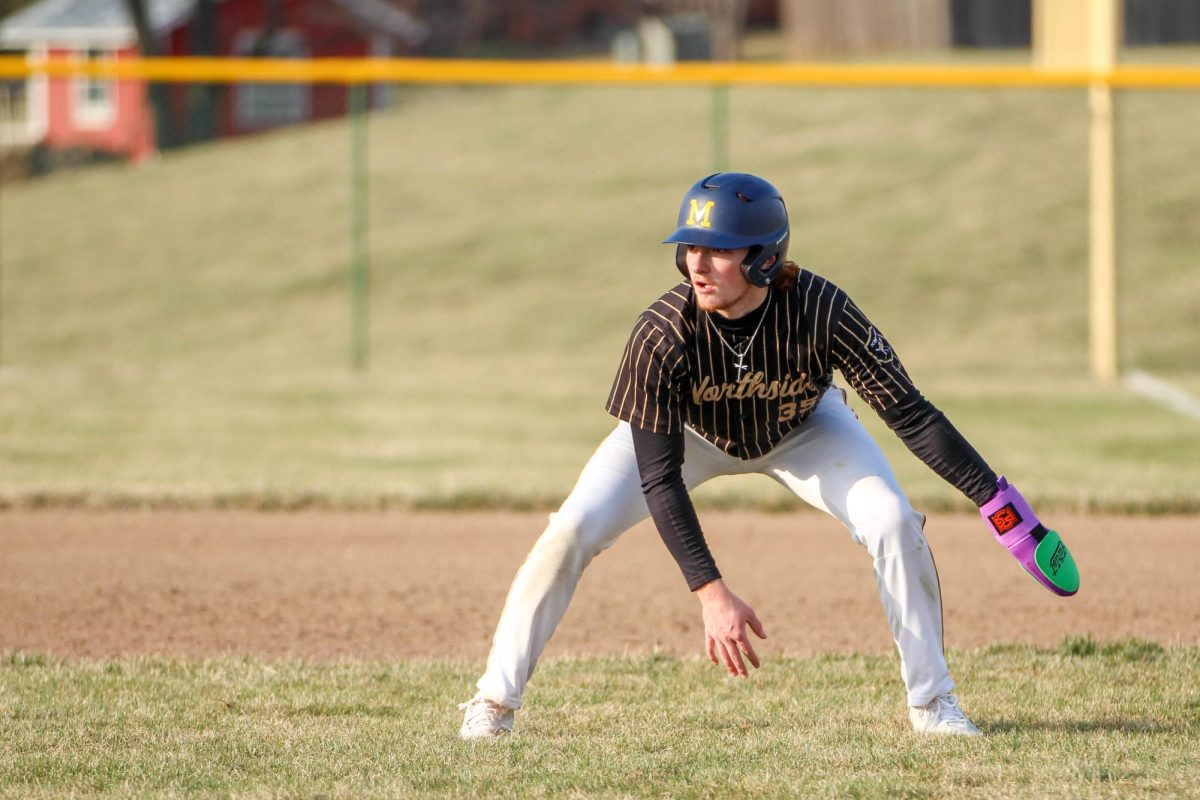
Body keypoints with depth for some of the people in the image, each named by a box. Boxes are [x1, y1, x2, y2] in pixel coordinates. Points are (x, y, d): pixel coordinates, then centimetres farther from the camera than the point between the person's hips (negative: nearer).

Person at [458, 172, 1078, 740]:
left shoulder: (821, 311, -37)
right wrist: (711, 592, -39)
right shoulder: (662, 335, -38)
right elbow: (659, 477, -33)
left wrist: (1000, 504, -38)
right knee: (573, 529, -18)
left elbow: (907, 412, -32)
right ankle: (495, 702, -5)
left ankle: (932, 701, -2)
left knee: (893, 523, -20)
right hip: (687, 433, -1)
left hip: (802, 430, 1)